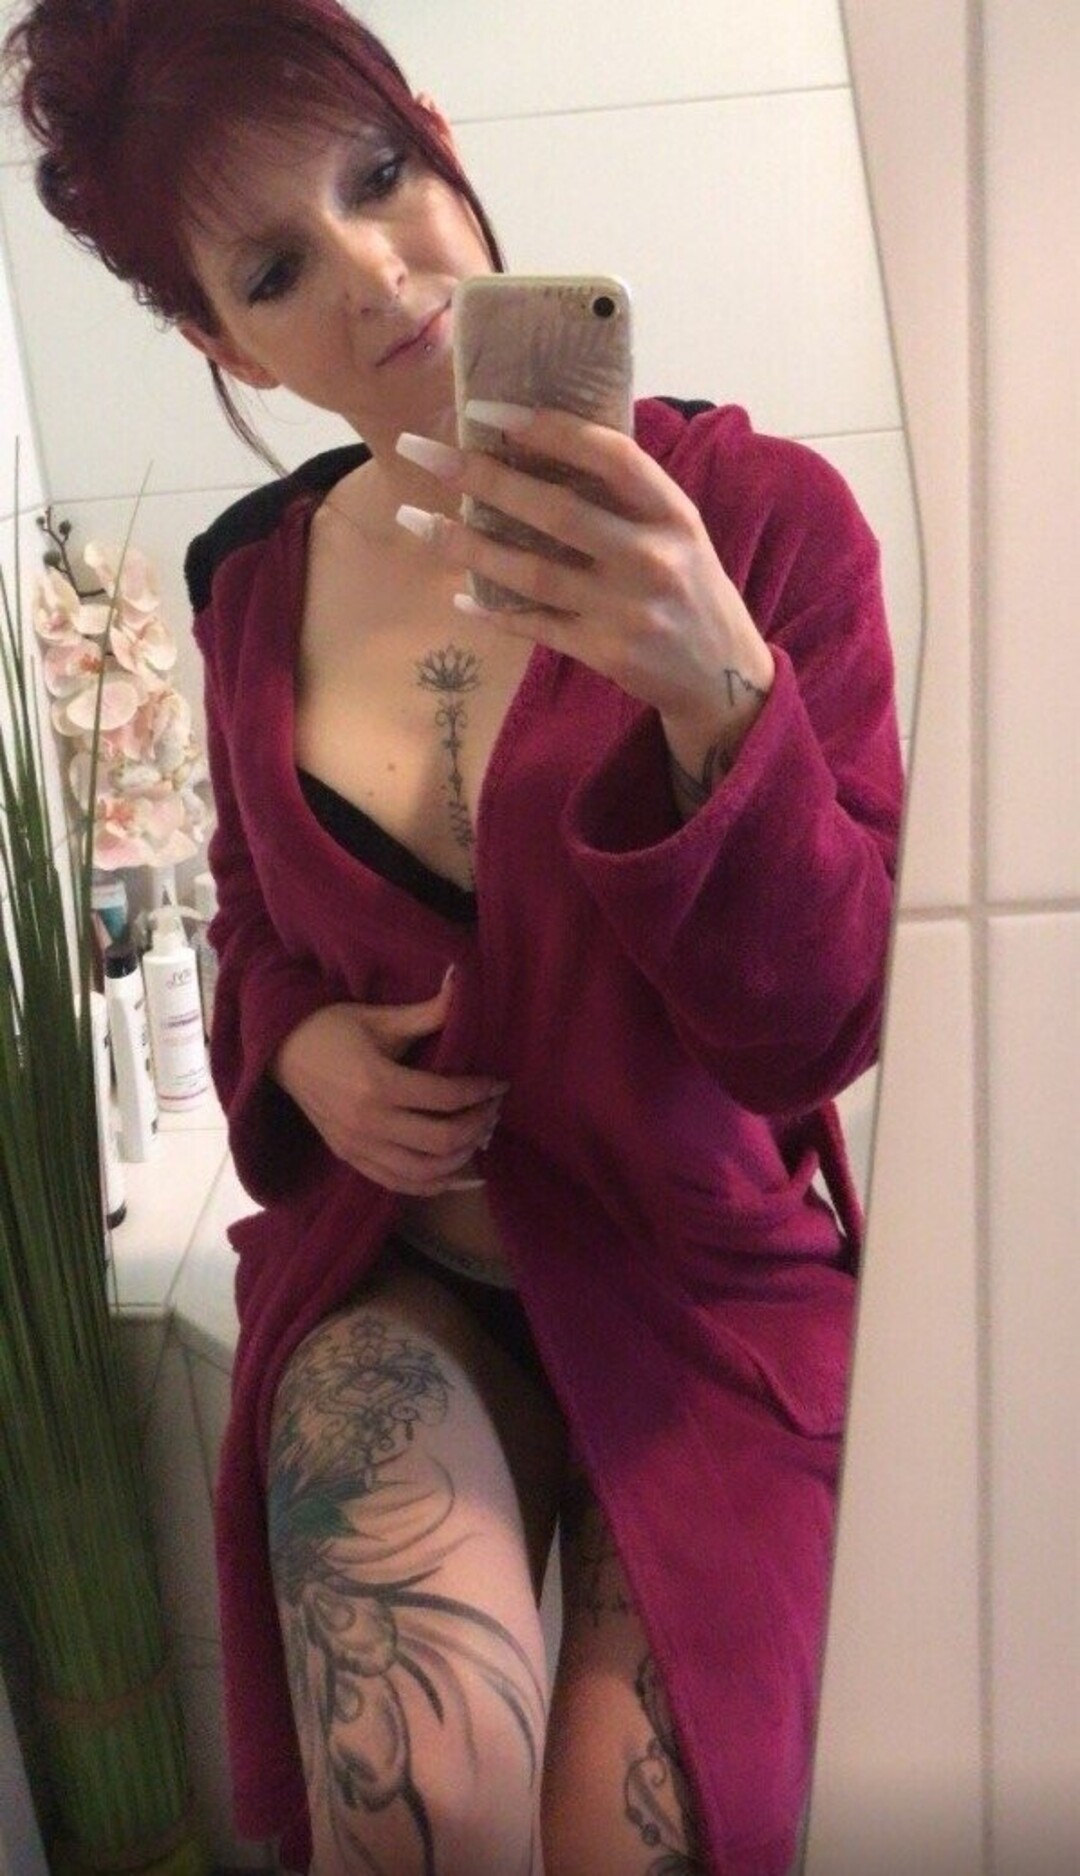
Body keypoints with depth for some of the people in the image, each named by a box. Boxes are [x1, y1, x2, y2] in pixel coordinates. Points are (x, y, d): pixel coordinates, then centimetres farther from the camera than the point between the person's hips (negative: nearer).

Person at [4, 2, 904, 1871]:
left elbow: (826, 1022, -13)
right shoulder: (253, 580, 3)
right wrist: (299, 1049, -5)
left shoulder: (757, 510, -10)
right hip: (392, 1270, 2)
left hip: (711, 1267, -1)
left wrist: (718, 700, -30)